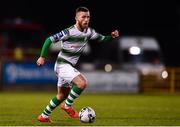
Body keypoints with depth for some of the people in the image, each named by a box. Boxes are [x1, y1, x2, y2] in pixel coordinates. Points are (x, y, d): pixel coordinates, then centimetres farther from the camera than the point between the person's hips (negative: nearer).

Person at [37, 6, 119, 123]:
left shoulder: (89, 32, 0)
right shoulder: (69, 32, -21)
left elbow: (102, 39, 12)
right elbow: (49, 40, -16)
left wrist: (112, 36, -9)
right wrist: (42, 56, -16)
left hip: (69, 67, 9)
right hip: (62, 65, -9)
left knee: (62, 96, 18)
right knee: (83, 83, -26)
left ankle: (44, 116, 31)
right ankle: (67, 105, -7)